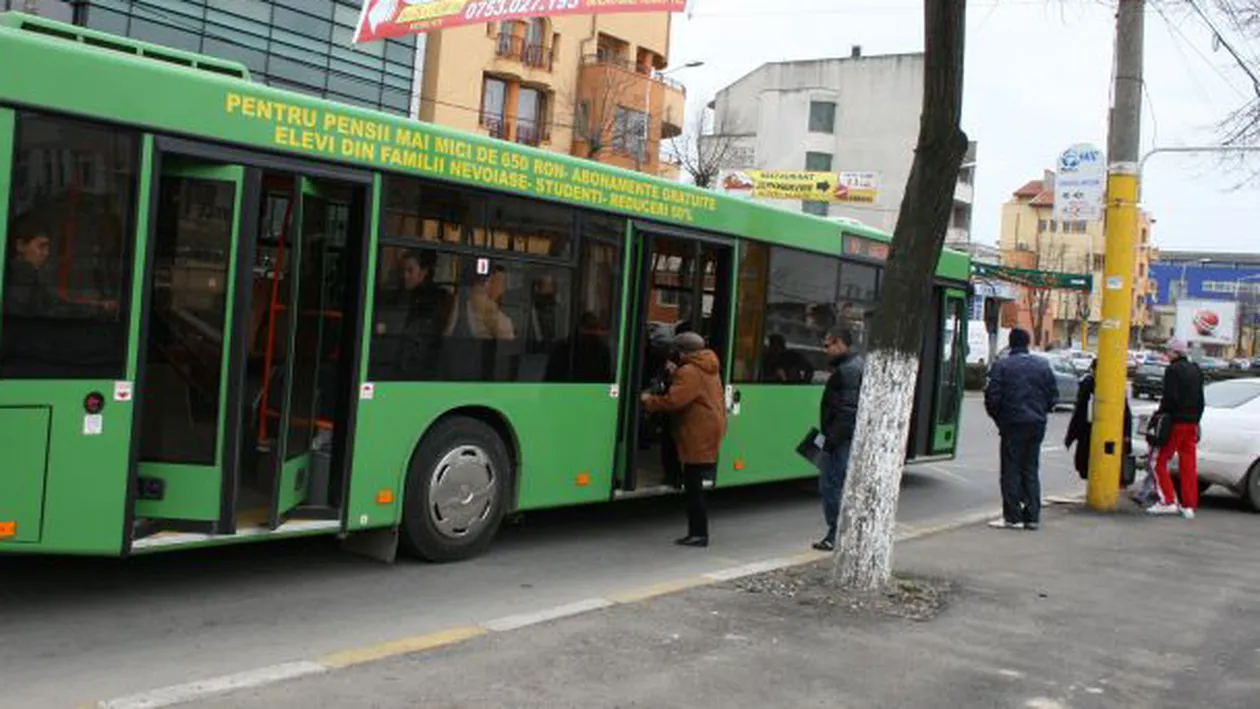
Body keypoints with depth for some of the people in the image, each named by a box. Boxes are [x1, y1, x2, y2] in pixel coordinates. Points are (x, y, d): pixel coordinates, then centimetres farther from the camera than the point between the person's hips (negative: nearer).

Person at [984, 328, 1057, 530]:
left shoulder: (1001, 366, -7)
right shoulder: (1043, 365, 5)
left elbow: (992, 396, -11)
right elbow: (1053, 395, 5)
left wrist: (997, 417, 5)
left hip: (1013, 424, -4)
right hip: (1037, 424, 4)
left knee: (1011, 470, 1)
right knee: (1031, 470, 11)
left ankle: (1013, 517, 0)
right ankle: (1032, 516, 11)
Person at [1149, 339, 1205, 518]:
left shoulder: (1173, 370, -11)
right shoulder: (1196, 370, 15)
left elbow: (1170, 397, -19)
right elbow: (1200, 400, 17)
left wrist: (1160, 414, -9)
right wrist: (1196, 419, 20)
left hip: (1176, 422, -8)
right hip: (1192, 423, 8)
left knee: (1160, 461, -1)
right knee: (1189, 465, 8)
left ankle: (1168, 501, -6)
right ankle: (1189, 506, 10)